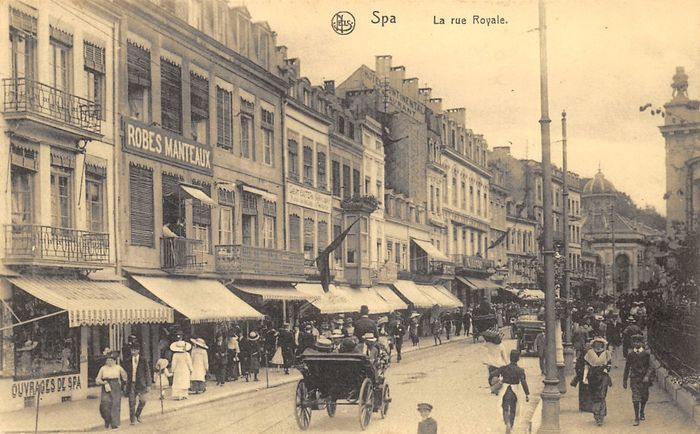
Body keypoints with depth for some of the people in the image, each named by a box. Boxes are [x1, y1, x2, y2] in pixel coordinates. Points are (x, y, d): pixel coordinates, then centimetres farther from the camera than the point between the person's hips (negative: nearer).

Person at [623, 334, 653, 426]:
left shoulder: (646, 354, -3)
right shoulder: (630, 354, 1)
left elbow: (650, 367, -4)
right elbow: (627, 368, 8)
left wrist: (647, 376, -22)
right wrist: (624, 381, 9)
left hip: (644, 379, 1)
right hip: (634, 379, -1)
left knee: (644, 397, 13)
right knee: (636, 398, -10)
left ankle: (641, 413, 39)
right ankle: (636, 418, -5)